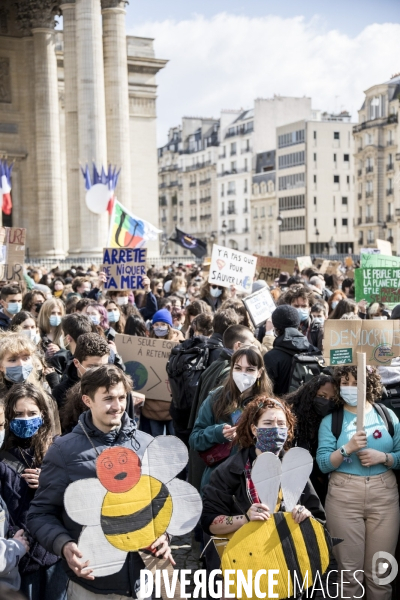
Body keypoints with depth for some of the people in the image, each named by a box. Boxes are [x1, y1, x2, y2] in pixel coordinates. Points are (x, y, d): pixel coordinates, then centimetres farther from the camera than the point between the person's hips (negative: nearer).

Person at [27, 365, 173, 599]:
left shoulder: (146, 444, 2)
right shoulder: (64, 450, -7)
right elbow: (41, 513, -4)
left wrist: (163, 534, -6)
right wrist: (64, 545, -21)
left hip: (143, 578, 3)